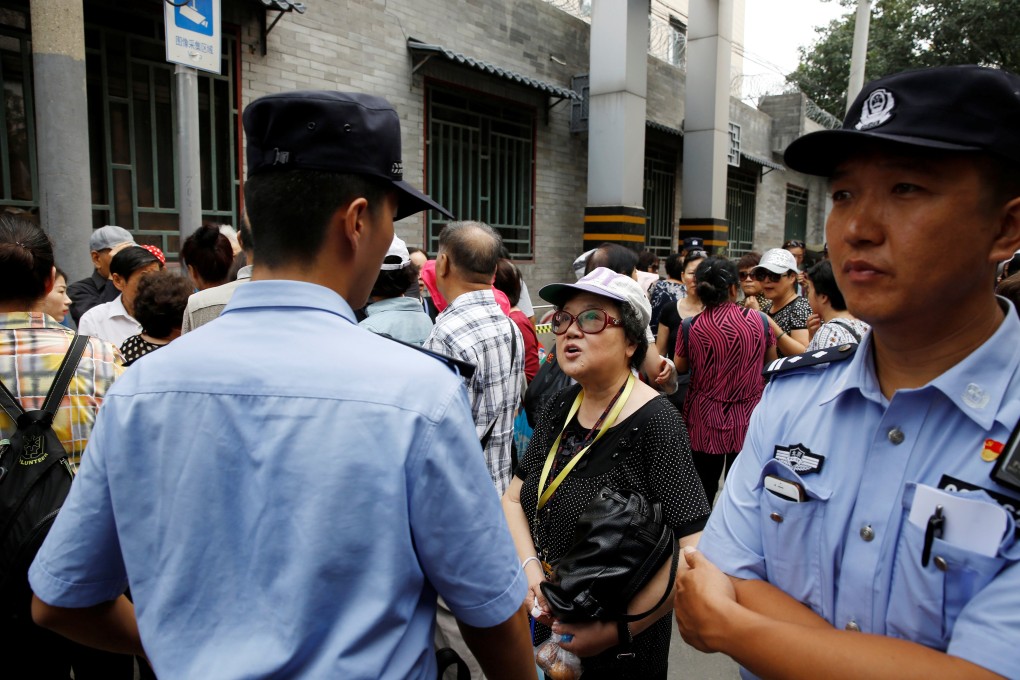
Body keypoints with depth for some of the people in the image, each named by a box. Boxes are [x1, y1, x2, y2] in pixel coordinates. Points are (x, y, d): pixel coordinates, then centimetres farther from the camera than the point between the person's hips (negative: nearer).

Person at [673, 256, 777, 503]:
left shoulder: (690, 327, -12)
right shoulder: (759, 320, -9)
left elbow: (680, 367, 5)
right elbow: (772, 362, 8)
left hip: (705, 422, 0)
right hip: (748, 420, 1)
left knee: (701, 496, 14)